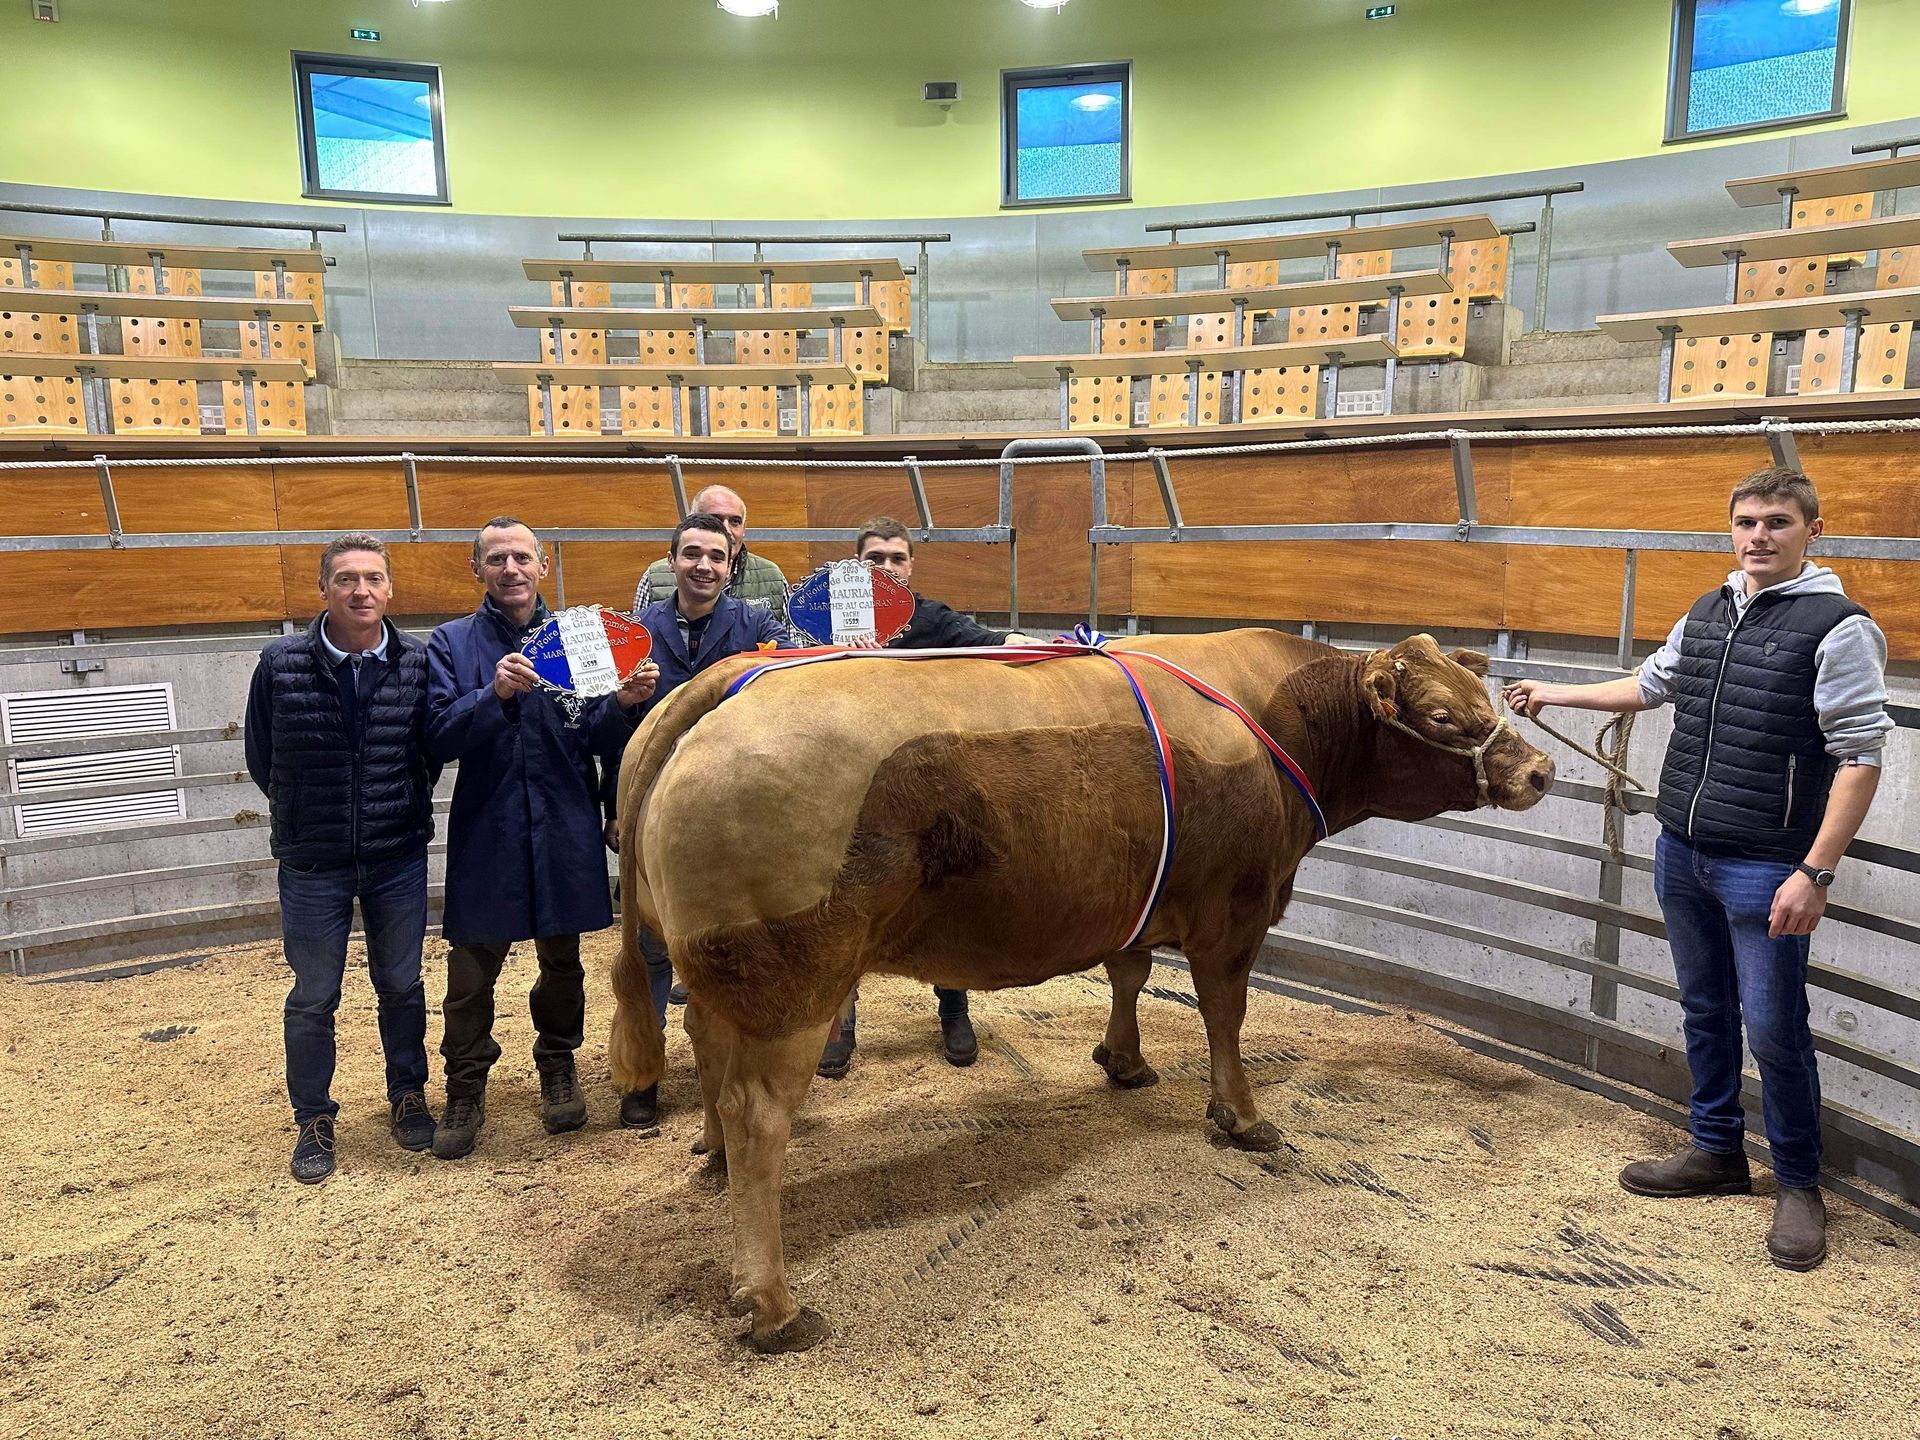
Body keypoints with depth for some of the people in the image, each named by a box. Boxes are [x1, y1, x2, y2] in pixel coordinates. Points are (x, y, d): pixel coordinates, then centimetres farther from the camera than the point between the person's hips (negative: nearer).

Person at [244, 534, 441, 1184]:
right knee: (313, 997, 9)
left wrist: (405, 808, 4)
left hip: (399, 858, 1)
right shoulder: (281, 663, -10)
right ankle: (313, 1121, 26)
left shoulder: (418, 662, -8)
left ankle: (408, 1095, 35)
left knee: (401, 985, 15)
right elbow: (261, 756, 3)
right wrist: (306, 817, 7)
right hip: (313, 862, -1)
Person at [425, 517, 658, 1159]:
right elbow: (440, 737, -11)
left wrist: (624, 703, -21)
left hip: (564, 829, 2)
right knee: (472, 968, 2)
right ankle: (465, 1092, 21)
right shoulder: (452, 643, 0)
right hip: (486, 829, -1)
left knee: (562, 959, 15)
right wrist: (495, 694, -26)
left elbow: (593, 738, -1)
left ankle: (557, 1067, 36)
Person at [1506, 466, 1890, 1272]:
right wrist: (1551, 695, 30)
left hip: (1766, 868, -6)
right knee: (1704, 1011, 16)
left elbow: (1860, 758, -15)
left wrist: (1815, 873, -20)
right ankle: (1716, 1152, 32)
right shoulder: (1707, 614, 9)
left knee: (1773, 1024, 0)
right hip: (1681, 851, 7)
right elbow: (1649, 686, 27)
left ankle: (1798, 1183, 20)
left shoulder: (1837, 627, -11)